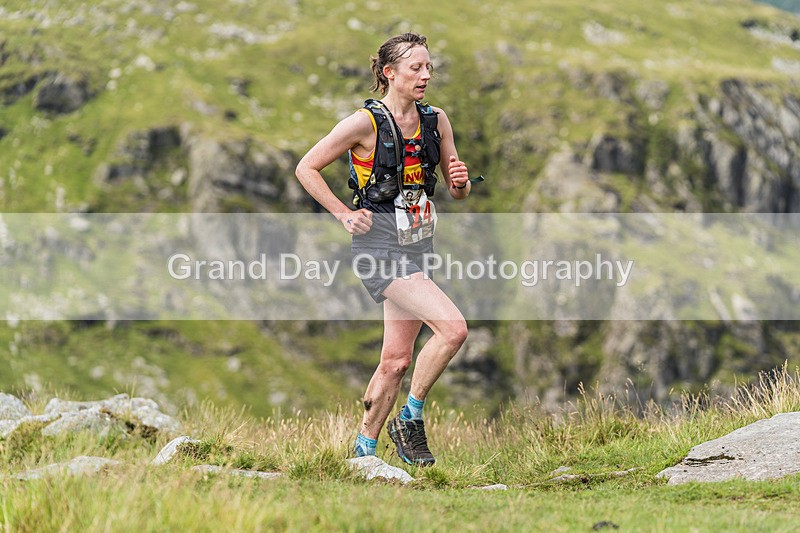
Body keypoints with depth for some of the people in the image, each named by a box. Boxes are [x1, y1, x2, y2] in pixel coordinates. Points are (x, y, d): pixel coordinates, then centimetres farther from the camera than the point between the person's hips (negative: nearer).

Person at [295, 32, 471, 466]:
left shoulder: (436, 121, 6)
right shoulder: (365, 123, -12)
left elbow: (458, 194, 15)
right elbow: (306, 168, -5)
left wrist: (460, 182, -8)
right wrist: (344, 215, -9)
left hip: (417, 248, 7)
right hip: (379, 248, -7)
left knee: (396, 360, 8)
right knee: (453, 328, -20)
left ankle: (364, 449, 22)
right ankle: (410, 419, -3)